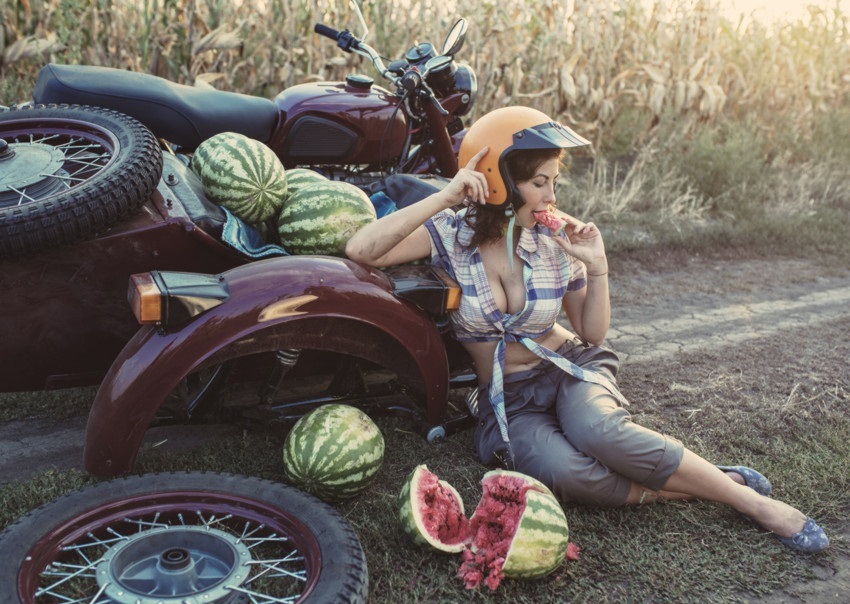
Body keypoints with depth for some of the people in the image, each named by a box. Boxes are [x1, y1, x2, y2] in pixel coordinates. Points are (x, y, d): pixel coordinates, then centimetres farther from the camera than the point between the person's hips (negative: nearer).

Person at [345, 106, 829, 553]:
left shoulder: (555, 240, -6)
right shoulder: (452, 232, -12)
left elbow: (593, 334, 3)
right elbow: (359, 251, -27)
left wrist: (597, 269, -14)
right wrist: (443, 198, -30)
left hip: (571, 367, 1)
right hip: (508, 396, -1)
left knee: (598, 431, -36)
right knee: (561, 471, -34)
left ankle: (745, 495, -20)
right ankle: (687, 489, -15)